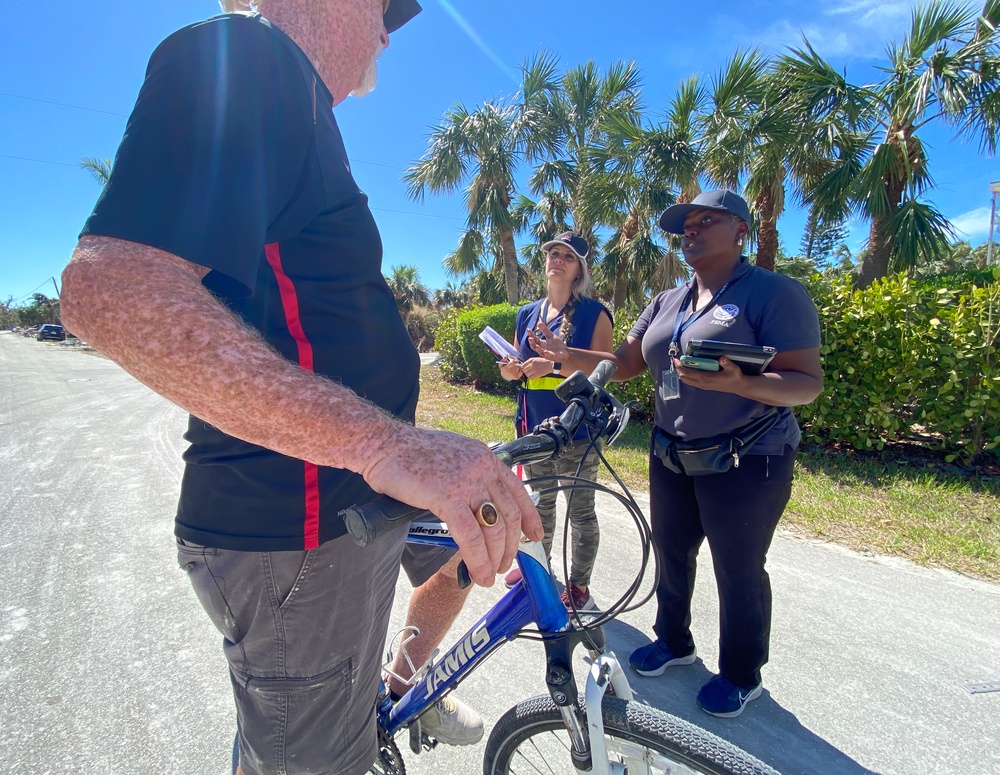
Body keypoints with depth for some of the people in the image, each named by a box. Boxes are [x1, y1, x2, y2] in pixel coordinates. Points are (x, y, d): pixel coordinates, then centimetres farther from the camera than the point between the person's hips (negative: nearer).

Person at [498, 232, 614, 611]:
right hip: (533, 426, 5)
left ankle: (579, 585, 22)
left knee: (580, 510, 6)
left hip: (577, 428, -5)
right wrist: (511, 370, -5)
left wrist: (554, 365, -25)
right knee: (540, 502, 19)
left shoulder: (594, 313, -6)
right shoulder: (527, 314, 11)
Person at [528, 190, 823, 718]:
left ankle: (741, 675, 33)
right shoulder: (667, 302, 9)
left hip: (746, 460, -6)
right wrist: (569, 355, -6)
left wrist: (739, 384, -35)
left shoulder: (774, 293, -12)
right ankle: (674, 641, 44)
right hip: (672, 454, 7)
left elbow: (808, 382, -18)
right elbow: (625, 363, 9)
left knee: (738, 568, 8)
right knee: (671, 552, 19)